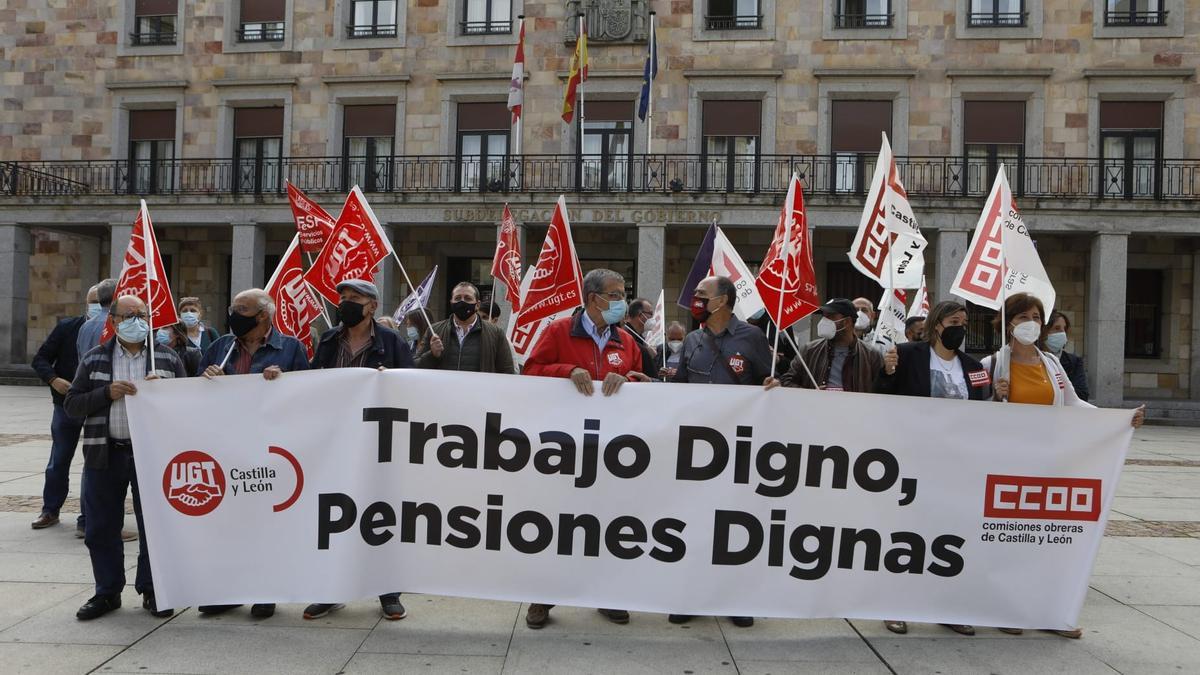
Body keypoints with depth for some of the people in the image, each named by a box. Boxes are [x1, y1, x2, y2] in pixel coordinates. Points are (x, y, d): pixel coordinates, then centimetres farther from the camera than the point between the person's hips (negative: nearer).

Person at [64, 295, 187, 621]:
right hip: (105, 455, 1)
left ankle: (151, 591, 18)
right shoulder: (94, 359, 8)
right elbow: (71, 404, 4)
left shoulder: (168, 358, 6)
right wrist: (107, 392, -12)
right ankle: (107, 592, 23)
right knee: (101, 528, 8)